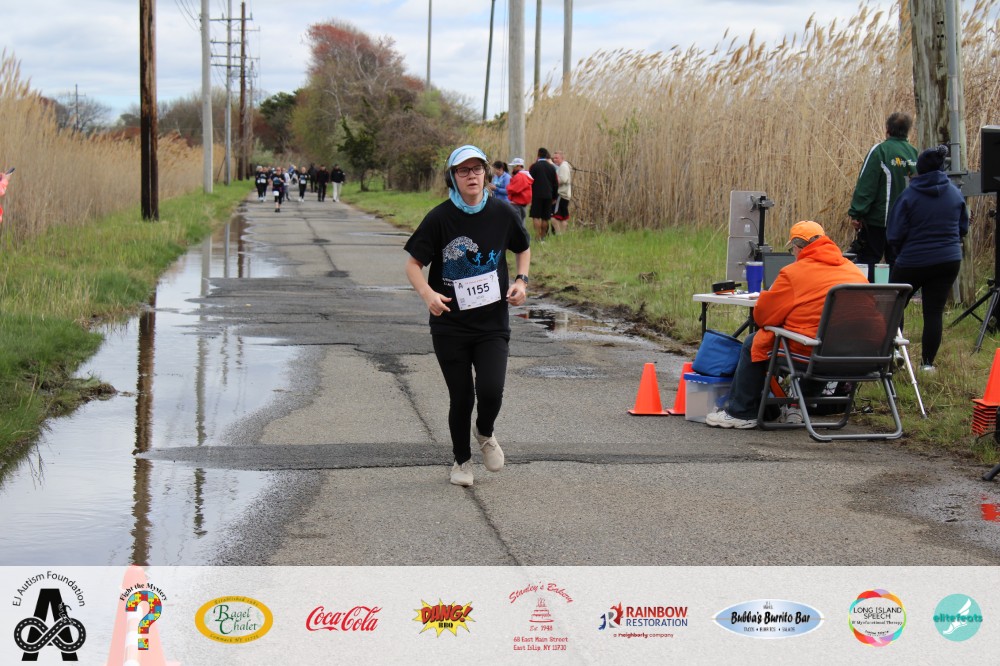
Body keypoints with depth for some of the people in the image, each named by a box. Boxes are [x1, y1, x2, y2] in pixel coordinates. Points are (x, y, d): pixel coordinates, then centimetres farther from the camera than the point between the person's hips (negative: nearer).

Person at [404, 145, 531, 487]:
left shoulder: (502, 213, -1)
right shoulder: (440, 218, -8)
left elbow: (523, 249, 17)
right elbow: (413, 264, -5)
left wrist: (521, 280, 0)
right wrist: (428, 294, -24)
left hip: (493, 322, 1)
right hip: (450, 325, -1)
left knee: (491, 390, -15)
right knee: (461, 397, 5)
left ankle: (485, 432, 21)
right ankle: (462, 461, 30)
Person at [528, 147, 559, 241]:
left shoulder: (534, 166, -4)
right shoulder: (551, 167, 7)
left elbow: (530, 181, -4)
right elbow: (556, 183, 11)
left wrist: (529, 195, 6)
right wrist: (554, 197, 19)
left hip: (537, 195, -4)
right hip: (548, 195, 4)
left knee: (536, 216, -4)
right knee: (545, 217, 8)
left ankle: (538, 236, -13)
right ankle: (543, 236, 11)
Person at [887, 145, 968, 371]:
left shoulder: (909, 195, -12)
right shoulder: (955, 194, 0)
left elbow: (894, 234, -11)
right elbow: (963, 228, 10)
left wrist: (900, 252, 9)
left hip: (912, 261, -3)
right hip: (949, 261, 3)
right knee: (934, 311, 6)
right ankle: (928, 362, 6)